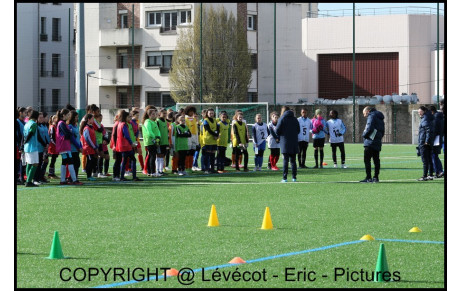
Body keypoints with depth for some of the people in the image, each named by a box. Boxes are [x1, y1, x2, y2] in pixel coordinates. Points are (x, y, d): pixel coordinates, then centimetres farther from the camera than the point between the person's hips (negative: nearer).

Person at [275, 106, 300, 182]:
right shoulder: (295, 119, 8)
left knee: (285, 160, -3)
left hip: (285, 143, -4)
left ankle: (285, 178, -7)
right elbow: (298, 130, 11)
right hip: (294, 143, 4)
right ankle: (294, 177, 9)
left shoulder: (282, 119, -4)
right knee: (293, 160, 10)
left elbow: (277, 131, -6)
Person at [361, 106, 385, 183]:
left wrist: (364, 135, -4)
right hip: (378, 143, 9)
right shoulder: (380, 118, 22)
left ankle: (368, 178, -14)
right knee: (376, 160, 9)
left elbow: (369, 128, -17)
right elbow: (382, 131, 21)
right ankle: (376, 177, 10)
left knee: (367, 159, -8)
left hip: (370, 142, -9)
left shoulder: (372, 116, -5)